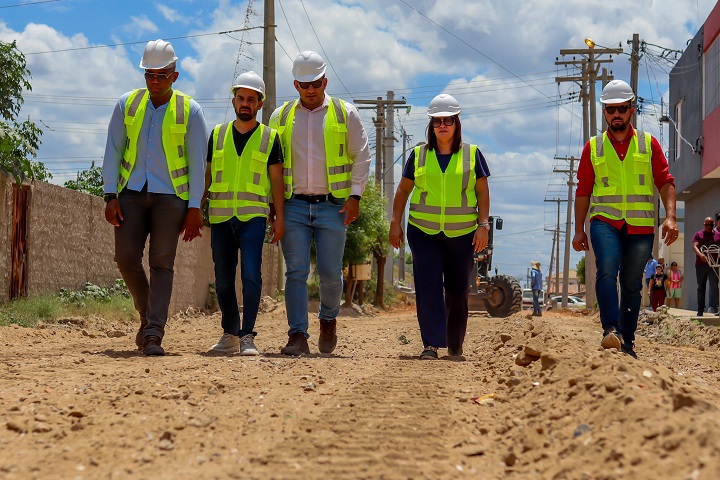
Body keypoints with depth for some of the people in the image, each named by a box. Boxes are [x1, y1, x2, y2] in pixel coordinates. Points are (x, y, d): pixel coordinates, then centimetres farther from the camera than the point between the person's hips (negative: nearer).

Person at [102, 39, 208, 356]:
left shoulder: (190, 111, 0)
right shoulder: (127, 105, 6)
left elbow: (197, 162, -2)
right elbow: (112, 152, 5)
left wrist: (194, 208, -8)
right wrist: (110, 197, -4)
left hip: (170, 196, -2)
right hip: (132, 193, 2)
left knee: (162, 262, -7)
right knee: (126, 257, -5)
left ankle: (153, 334, -9)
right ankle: (147, 314, 19)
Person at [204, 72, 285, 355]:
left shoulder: (269, 138, 6)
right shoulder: (218, 134, 13)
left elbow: (277, 180, 5)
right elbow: (207, 175, 16)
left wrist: (279, 218, -2)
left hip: (253, 215, -3)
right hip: (221, 215, 3)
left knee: (251, 274, -14)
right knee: (223, 279, 5)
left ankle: (248, 336, -11)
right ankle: (230, 334, 17)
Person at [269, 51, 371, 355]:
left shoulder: (345, 114, 7)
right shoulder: (281, 117, 12)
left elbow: (361, 156, 7)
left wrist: (355, 195, -4)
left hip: (332, 205, -1)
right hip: (293, 205, 1)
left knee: (330, 272, -1)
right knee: (296, 272, -5)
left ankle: (328, 319, 27)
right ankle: (297, 336, -5)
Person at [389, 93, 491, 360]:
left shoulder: (472, 154, 6)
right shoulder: (419, 154, 8)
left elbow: (482, 191, 6)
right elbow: (403, 190, 13)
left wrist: (483, 225, -3)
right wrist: (395, 223, 7)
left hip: (462, 234, 0)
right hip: (423, 233, 0)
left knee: (458, 290, 6)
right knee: (428, 286, -11)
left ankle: (455, 345, 21)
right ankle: (431, 344, -11)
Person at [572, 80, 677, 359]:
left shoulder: (649, 144, 9)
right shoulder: (593, 147, 10)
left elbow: (665, 182, 5)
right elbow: (583, 190, 12)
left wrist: (670, 217, -9)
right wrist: (579, 230, 8)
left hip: (641, 225, 1)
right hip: (605, 221, -1)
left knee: (632, 284, 5)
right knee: (607, 270, -25)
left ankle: (627, 342, 13)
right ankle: (611, 330, -30)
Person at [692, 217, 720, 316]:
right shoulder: (698, 235, 6)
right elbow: (695, 247, -9)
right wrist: (701, 255, -29)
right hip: (700, 265, 0)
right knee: (701, 287, 5)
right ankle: (700, 310, 9)